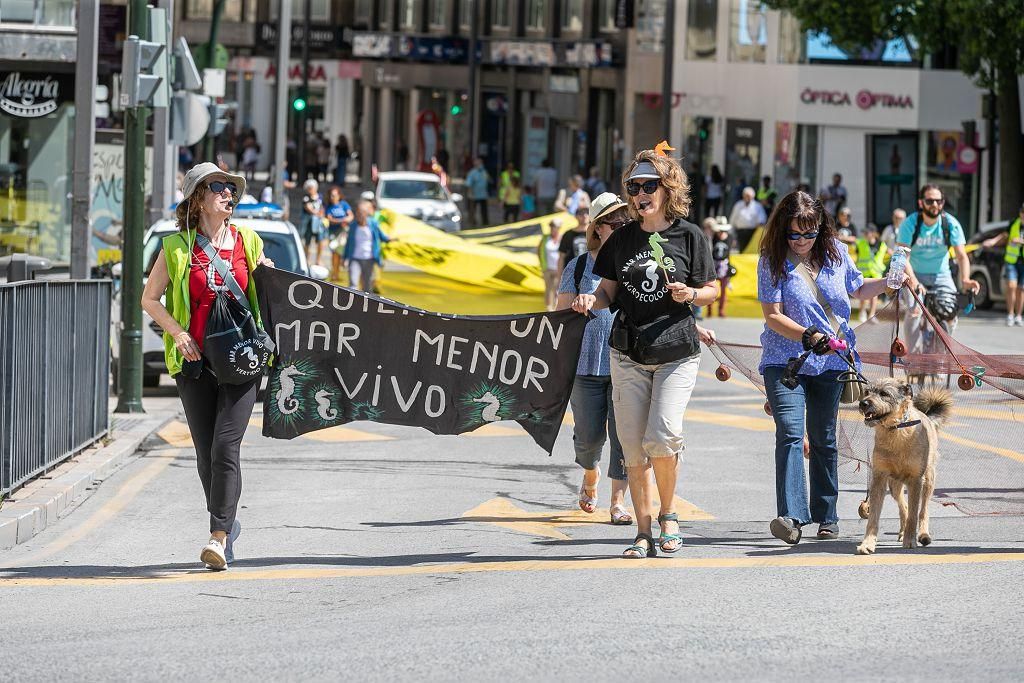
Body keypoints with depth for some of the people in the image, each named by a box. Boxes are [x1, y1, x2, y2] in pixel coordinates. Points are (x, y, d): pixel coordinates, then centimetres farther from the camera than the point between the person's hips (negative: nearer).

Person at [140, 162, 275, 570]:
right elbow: (150, 299, 7)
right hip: (195, 363, 0)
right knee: (206, 453, 5)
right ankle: (228, 524, 26)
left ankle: (219, 537, -14)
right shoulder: (176, 247, 3)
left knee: (225, 448, -13)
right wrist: (178, 333, -6)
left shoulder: (248, 242, 9)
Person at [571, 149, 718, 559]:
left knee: (663, 436, -17)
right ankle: (644, 533, 8)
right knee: (633, 445, 1)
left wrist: (692, 294, -14)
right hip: (628, 352, 3)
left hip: (676, 352, -3)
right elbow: (608, 290, 13)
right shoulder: (623, 238, 8)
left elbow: (712, 290, 6)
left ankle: (668, 513, 7)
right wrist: (590, 302, -8)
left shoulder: (689, 236, 0)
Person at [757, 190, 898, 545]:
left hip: (830, 361, 4)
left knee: (823, 438, 12)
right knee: (790, 433, -19)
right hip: (785, 360, -4)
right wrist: (808, 336, -26)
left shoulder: (835, 252, 4)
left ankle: (826, 516, 22)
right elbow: (772, 315, -13)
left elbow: (856, 289, 23)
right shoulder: (773, 260, -8)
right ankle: (791, 517, -27)